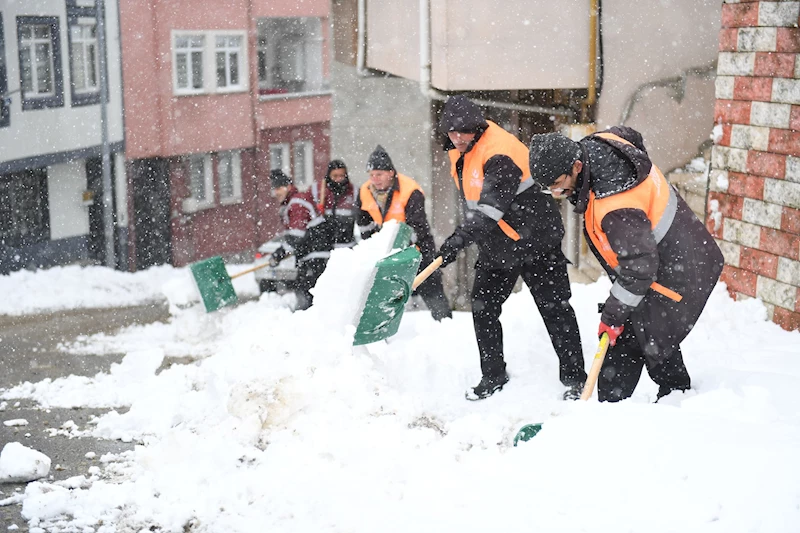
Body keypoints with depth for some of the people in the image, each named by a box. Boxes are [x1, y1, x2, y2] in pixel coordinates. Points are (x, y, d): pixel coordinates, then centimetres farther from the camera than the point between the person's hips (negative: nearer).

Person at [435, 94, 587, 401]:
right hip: (495, 247, 9)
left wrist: (461, 238, -40)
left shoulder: (499, 152, -25)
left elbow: (491, 207, -34)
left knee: (554, 308, -2)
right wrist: (464, 235, 20)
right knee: (483, 309, 8)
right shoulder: (459, 151, 3)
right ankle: (493, 377, 21)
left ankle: (574, 379, 6)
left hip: (533, 241, -9)